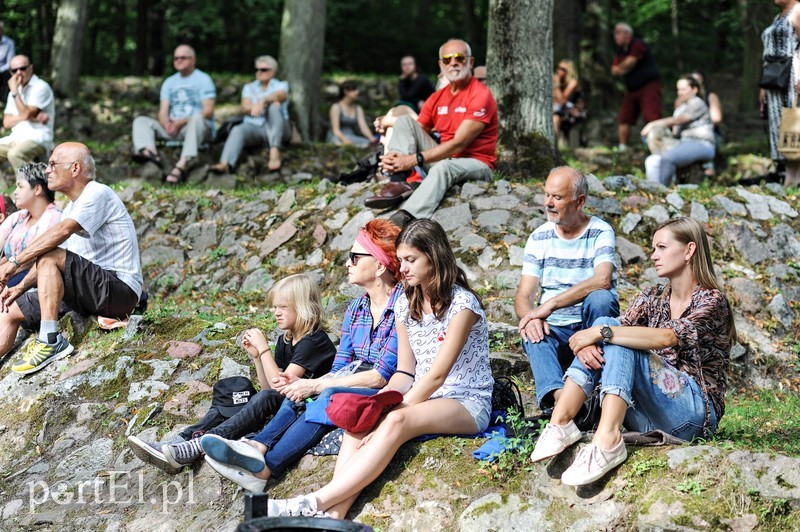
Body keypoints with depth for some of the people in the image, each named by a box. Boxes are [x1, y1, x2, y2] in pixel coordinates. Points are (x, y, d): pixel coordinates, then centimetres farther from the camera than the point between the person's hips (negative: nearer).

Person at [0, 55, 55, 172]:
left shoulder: (40, 87, -5)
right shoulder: (15, 91, 18)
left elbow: (26, 114, -17)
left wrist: (14, 91, -12)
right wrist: (31, 116, -7)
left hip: (37, 138, -8)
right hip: (15, 138, 8)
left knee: (14, 154, -37)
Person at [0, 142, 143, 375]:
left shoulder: (98, 194, -10)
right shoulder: (71, 208, 19)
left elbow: (63, 231, -25)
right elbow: (46, 260, 17)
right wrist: (20, 287, 1)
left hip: (120, 289, -10)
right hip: (91, 292, 10)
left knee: (49, 258, -27)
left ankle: (50, 340, -29)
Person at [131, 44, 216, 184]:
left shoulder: (203, 79, 2)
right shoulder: (169, 82, 19)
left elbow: (208, 112, -9)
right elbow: (163, 111, 11)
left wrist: (182, 122, -19)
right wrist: (167, 124, -14)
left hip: (200, 128, -6)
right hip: (173, 129, 6)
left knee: (196, 119, -39)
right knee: (140, 121, -8)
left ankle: (182, 165, -57)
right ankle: (150, 152, -41)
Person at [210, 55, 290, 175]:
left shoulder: (281, 85, 13)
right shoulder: (249, 87, 21)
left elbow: (281, 95, -14)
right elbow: (245, 107, 1)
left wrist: (263, 101, -36)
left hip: (277, 130, -1)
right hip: (254, 128, 2)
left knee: (274, 107, -31)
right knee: (237, 130, -31)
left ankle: (275, 153, -46)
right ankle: (225, 164, -60)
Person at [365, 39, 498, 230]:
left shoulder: (481, 95, -12)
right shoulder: (436, 99, 11)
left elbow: (459, 143, -19)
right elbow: (413, 135, 9)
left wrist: (414, 159, -24)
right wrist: (392, 156, -16)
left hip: (475, 163, -7)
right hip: (444, 158, 7)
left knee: (442, 168, -41)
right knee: (404, 121, -5)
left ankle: (403, 218, -60)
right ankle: (398, 182, -27)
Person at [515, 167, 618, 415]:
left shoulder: (600, 233, -5)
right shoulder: (539, 238, 7)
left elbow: (602, 280, -25)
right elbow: (523, 296, 0)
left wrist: (549, 305, -31)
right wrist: (531, 317, -25)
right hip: (555, 329, 2)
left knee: (600, 298, -33)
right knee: (532, 332, -31)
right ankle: (557, 393, -53)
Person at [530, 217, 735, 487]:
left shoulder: (711, 301, -5)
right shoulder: (652, 299, 15)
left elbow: (667, 337, -24)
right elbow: (607, 330, 1)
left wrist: (603, 333, -26)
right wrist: (588, 342, -22)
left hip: (695, 412, -6)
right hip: (649, 415, 6)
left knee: (617, 340, -24)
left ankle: (607, 442, -43)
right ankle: (560, 423, -25)